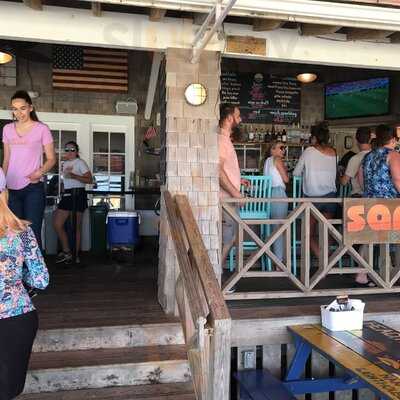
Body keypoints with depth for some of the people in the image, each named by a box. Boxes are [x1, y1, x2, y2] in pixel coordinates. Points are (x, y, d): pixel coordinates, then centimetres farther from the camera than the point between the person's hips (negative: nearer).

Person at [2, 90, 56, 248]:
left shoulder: (42, 129, -1)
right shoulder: (7, 129, 13)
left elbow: (51, 159, 1)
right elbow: (6, 160, 18)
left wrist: (40, 172, -18)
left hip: (33, 188, -4)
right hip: (11, 189, 4)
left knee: (33, 232, -7)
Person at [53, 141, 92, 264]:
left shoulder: (80, 162, -3)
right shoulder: (64, 164, 18)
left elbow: (89, 179, -11)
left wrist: (74, 176, -21)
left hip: (78, 195, -7)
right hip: (66, 195, 7)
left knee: (76, 227, -2)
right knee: (57, 224, -2)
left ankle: (75, 255, 7)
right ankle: (66, 251, 10)